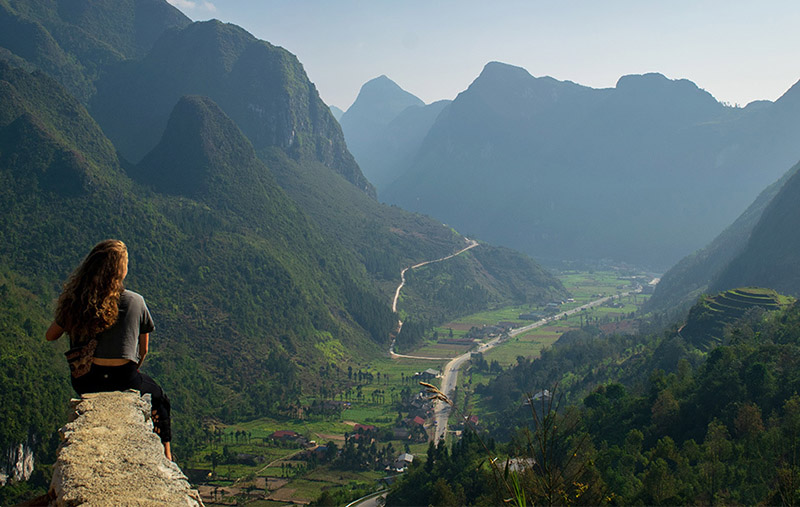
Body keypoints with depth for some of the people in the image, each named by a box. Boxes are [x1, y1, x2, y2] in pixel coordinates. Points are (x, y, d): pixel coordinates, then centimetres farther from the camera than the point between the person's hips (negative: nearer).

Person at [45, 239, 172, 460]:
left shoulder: (74, 300, -5)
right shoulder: (134, 302, -11)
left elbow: (50, 336, 9)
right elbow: (143, 350, 1)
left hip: (83, 384, 3)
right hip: (122, 381, -3)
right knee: (159, 398, 27)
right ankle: (165, 457, 29)